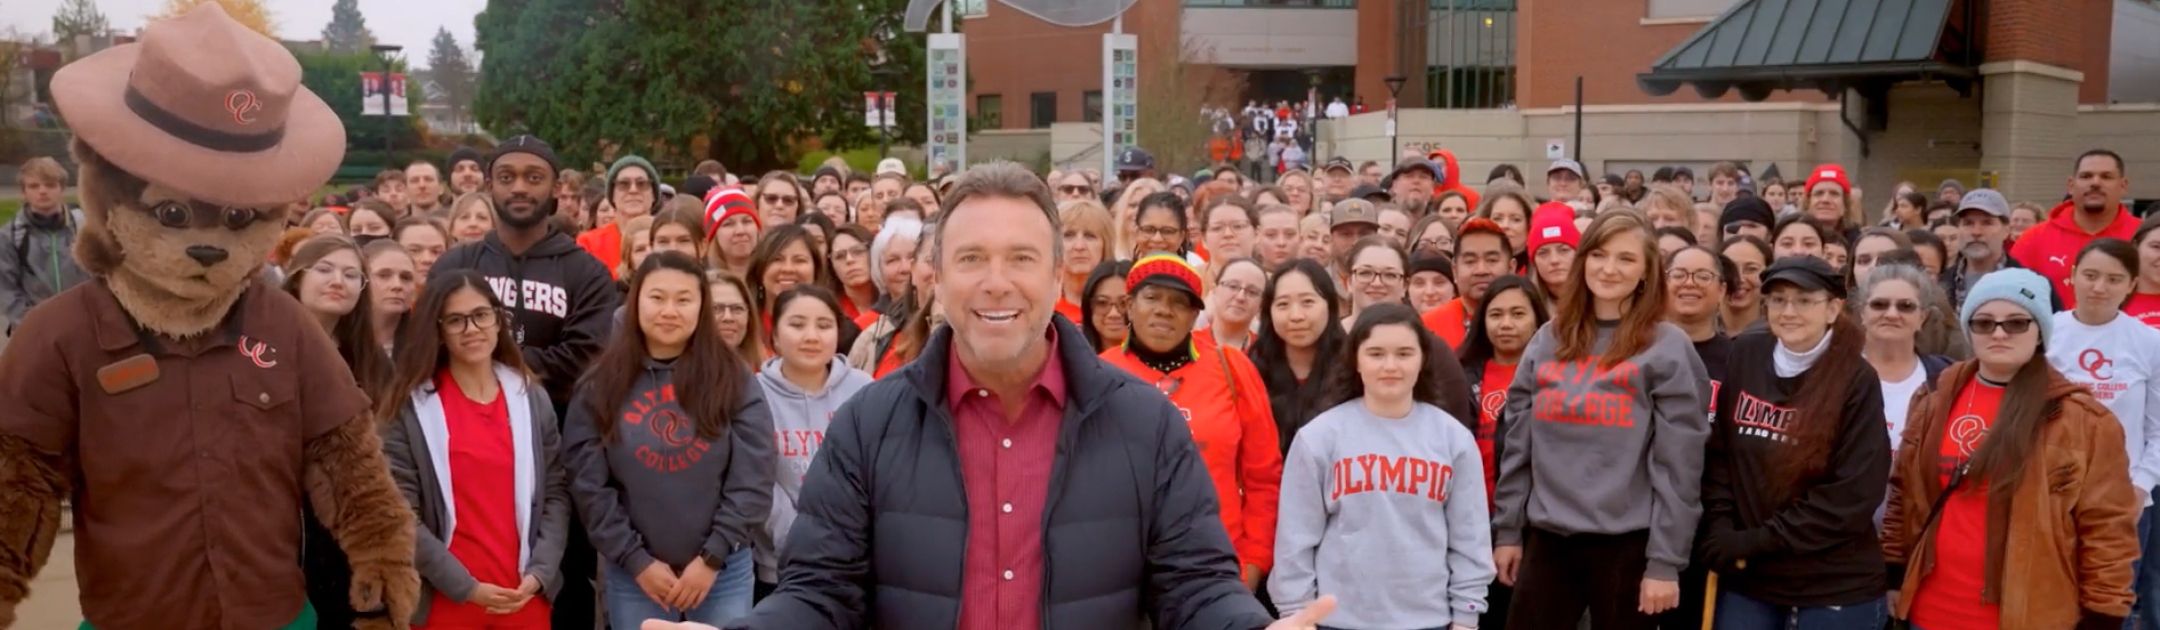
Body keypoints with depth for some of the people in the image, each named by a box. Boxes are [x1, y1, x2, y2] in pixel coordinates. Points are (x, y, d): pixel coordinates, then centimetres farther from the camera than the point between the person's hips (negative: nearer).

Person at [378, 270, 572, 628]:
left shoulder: (532, 398, 6)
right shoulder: (410, 406, -3)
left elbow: (556, 493, 5)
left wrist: (539, 574, -9)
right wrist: (465, 586, -13)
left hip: (526, 598, 3)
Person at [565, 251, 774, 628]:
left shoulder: (736, 382, -1)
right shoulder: (601, 388, 1)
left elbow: (753, 481, -4)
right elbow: (589, 486, -2)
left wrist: (712, 558, -9)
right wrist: (637, 561, -8)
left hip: (724, 570, 0)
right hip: (632, 574, 1)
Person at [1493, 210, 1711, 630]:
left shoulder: (1668, 348, -3)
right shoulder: (1548, 341, 10)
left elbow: (1677, 465, -8)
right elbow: (1518, 446, 11)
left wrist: (1665, 560, -11)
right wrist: (1507, 529, 8)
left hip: (1627, 543, -4)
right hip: (1547, 539, 4)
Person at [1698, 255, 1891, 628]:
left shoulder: (1857, 381, -9)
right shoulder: (1744, 356, 1)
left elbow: (1854, 494, -14)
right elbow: (1717, 454, 5)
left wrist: (1755, 543, -15)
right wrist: (1720, 532, -8)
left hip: (1836, 588, -3)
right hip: (1746, 581, 3)